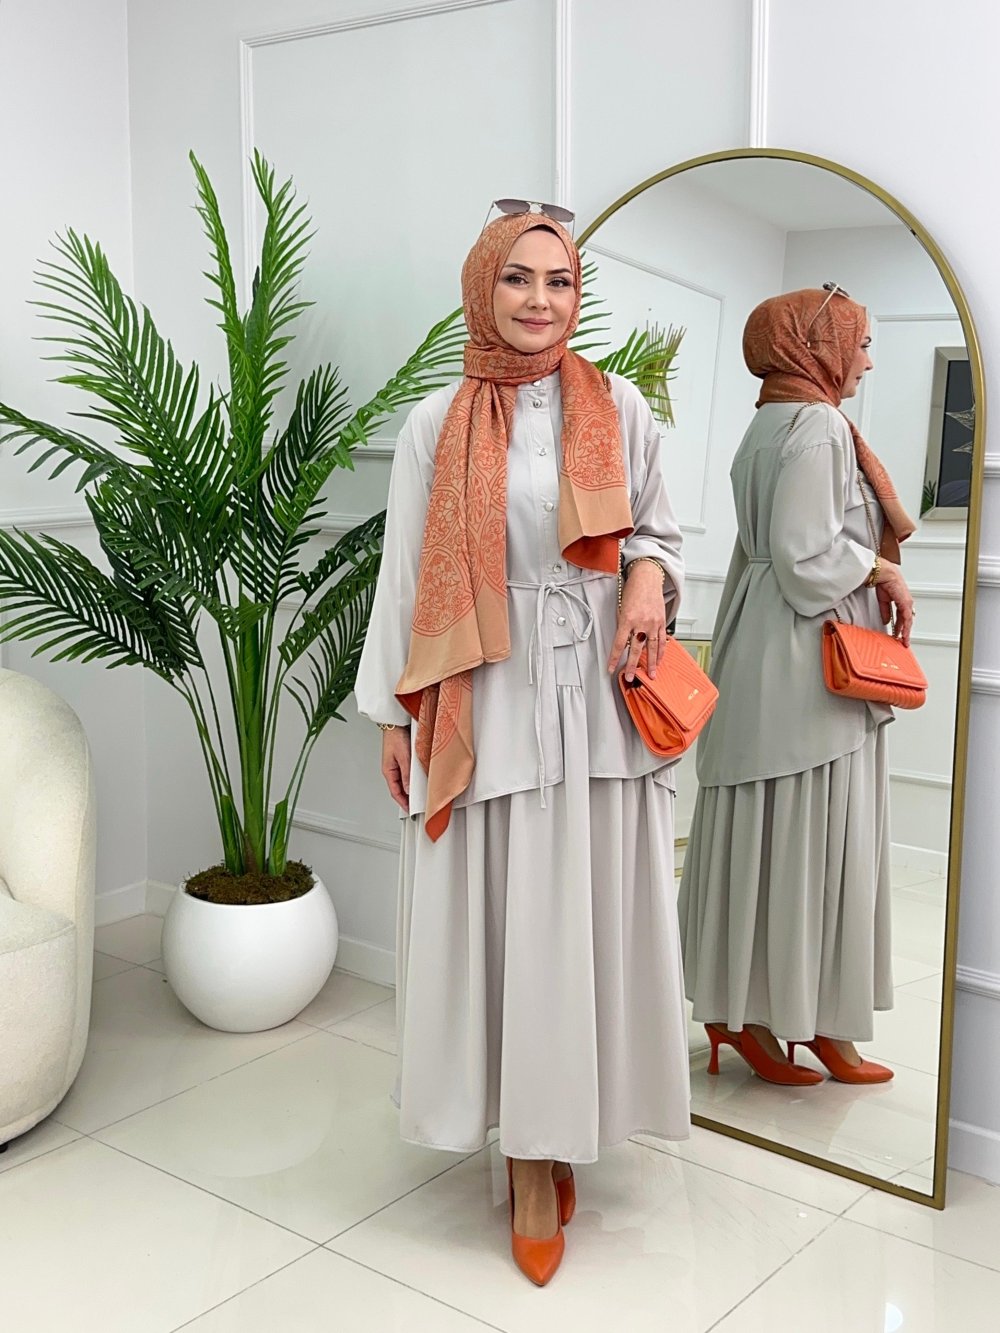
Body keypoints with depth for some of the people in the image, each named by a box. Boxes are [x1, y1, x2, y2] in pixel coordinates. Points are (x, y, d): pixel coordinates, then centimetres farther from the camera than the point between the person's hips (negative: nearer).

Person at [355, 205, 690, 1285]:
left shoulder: (620, 410, 5)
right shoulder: (436, 425, 2)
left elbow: (656, 529, 15)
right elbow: (406, 576, 4)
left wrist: (650, 578, -9)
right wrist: (394, 712, 3)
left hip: (597, 697, 1)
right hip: (482, 701, -1)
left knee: (585, 913, 5)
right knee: (496, 913, 4)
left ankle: (555, 1134, 23)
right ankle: (533, 1155, 19)